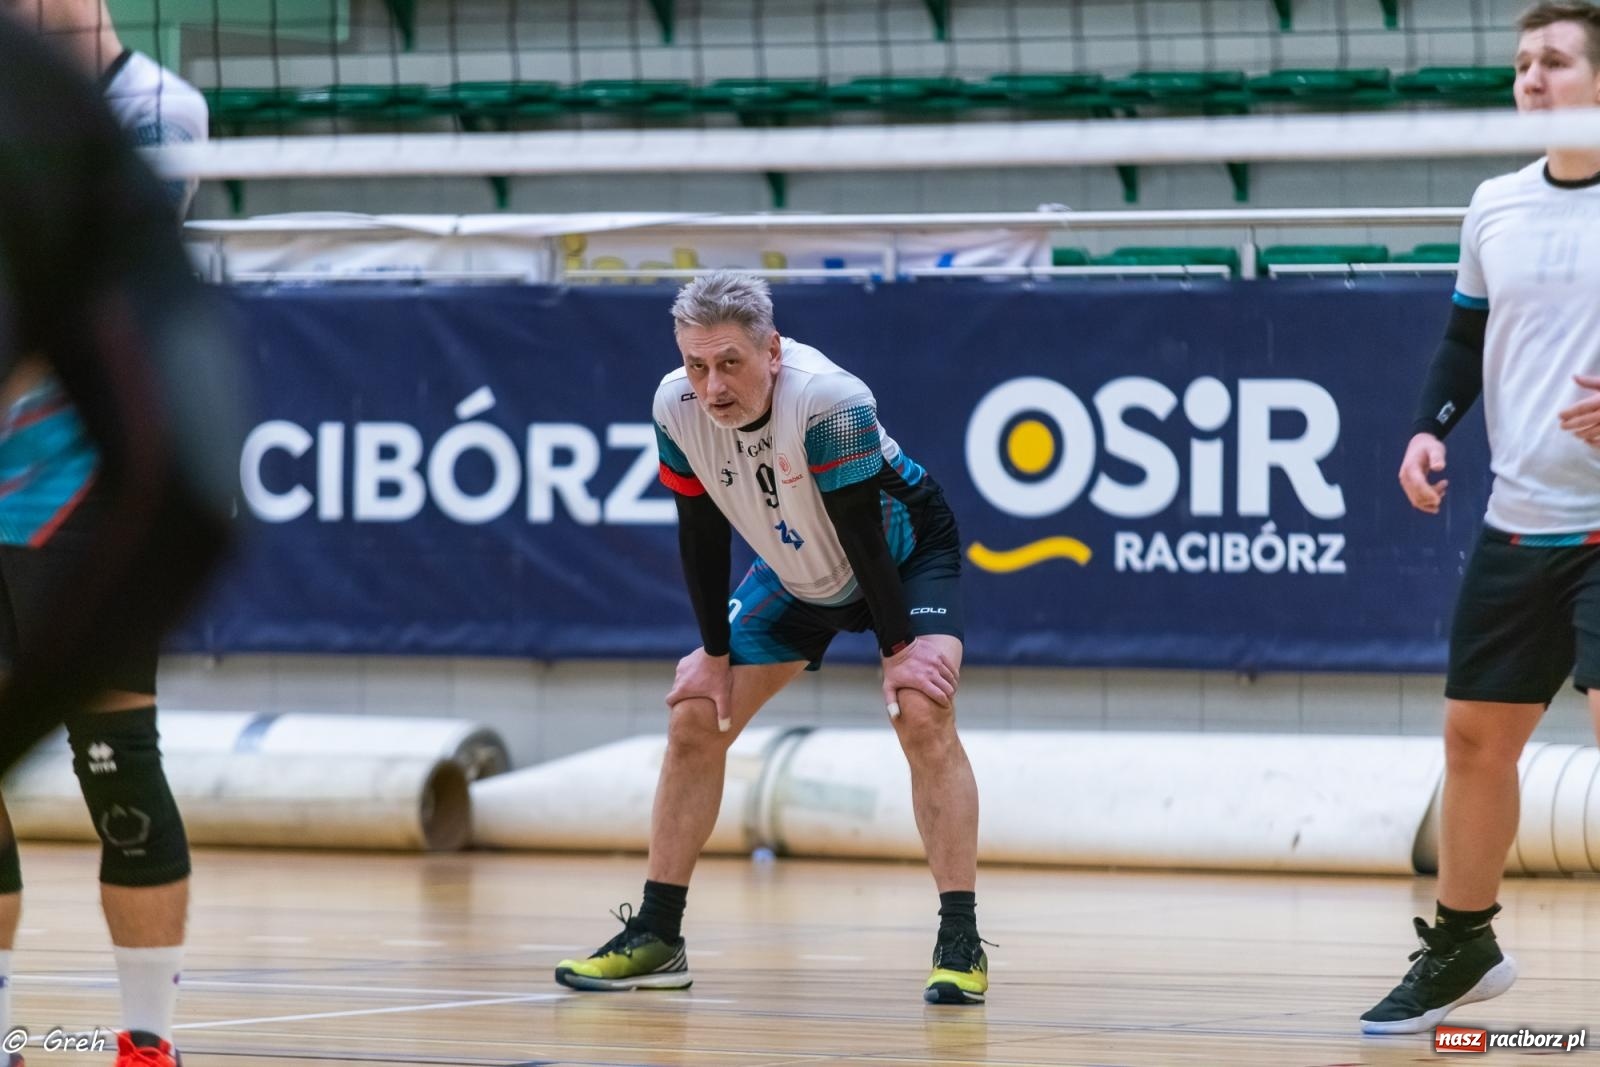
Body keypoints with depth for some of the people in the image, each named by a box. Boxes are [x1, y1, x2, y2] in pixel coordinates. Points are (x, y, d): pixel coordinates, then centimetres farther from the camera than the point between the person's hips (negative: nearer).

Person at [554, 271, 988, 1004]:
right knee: (695, 720, 0)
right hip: (796, 573, 6)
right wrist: (714, 653, -5)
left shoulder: (830, 402, -38)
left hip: (904, 556, -6)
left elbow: (861, 532, -30)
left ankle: (960, 943, -21)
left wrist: (899, 649, -25)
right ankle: (655, 937, 12)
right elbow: (700, 532, -9)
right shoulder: (677, 407, -22)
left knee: (923, 716, -26)